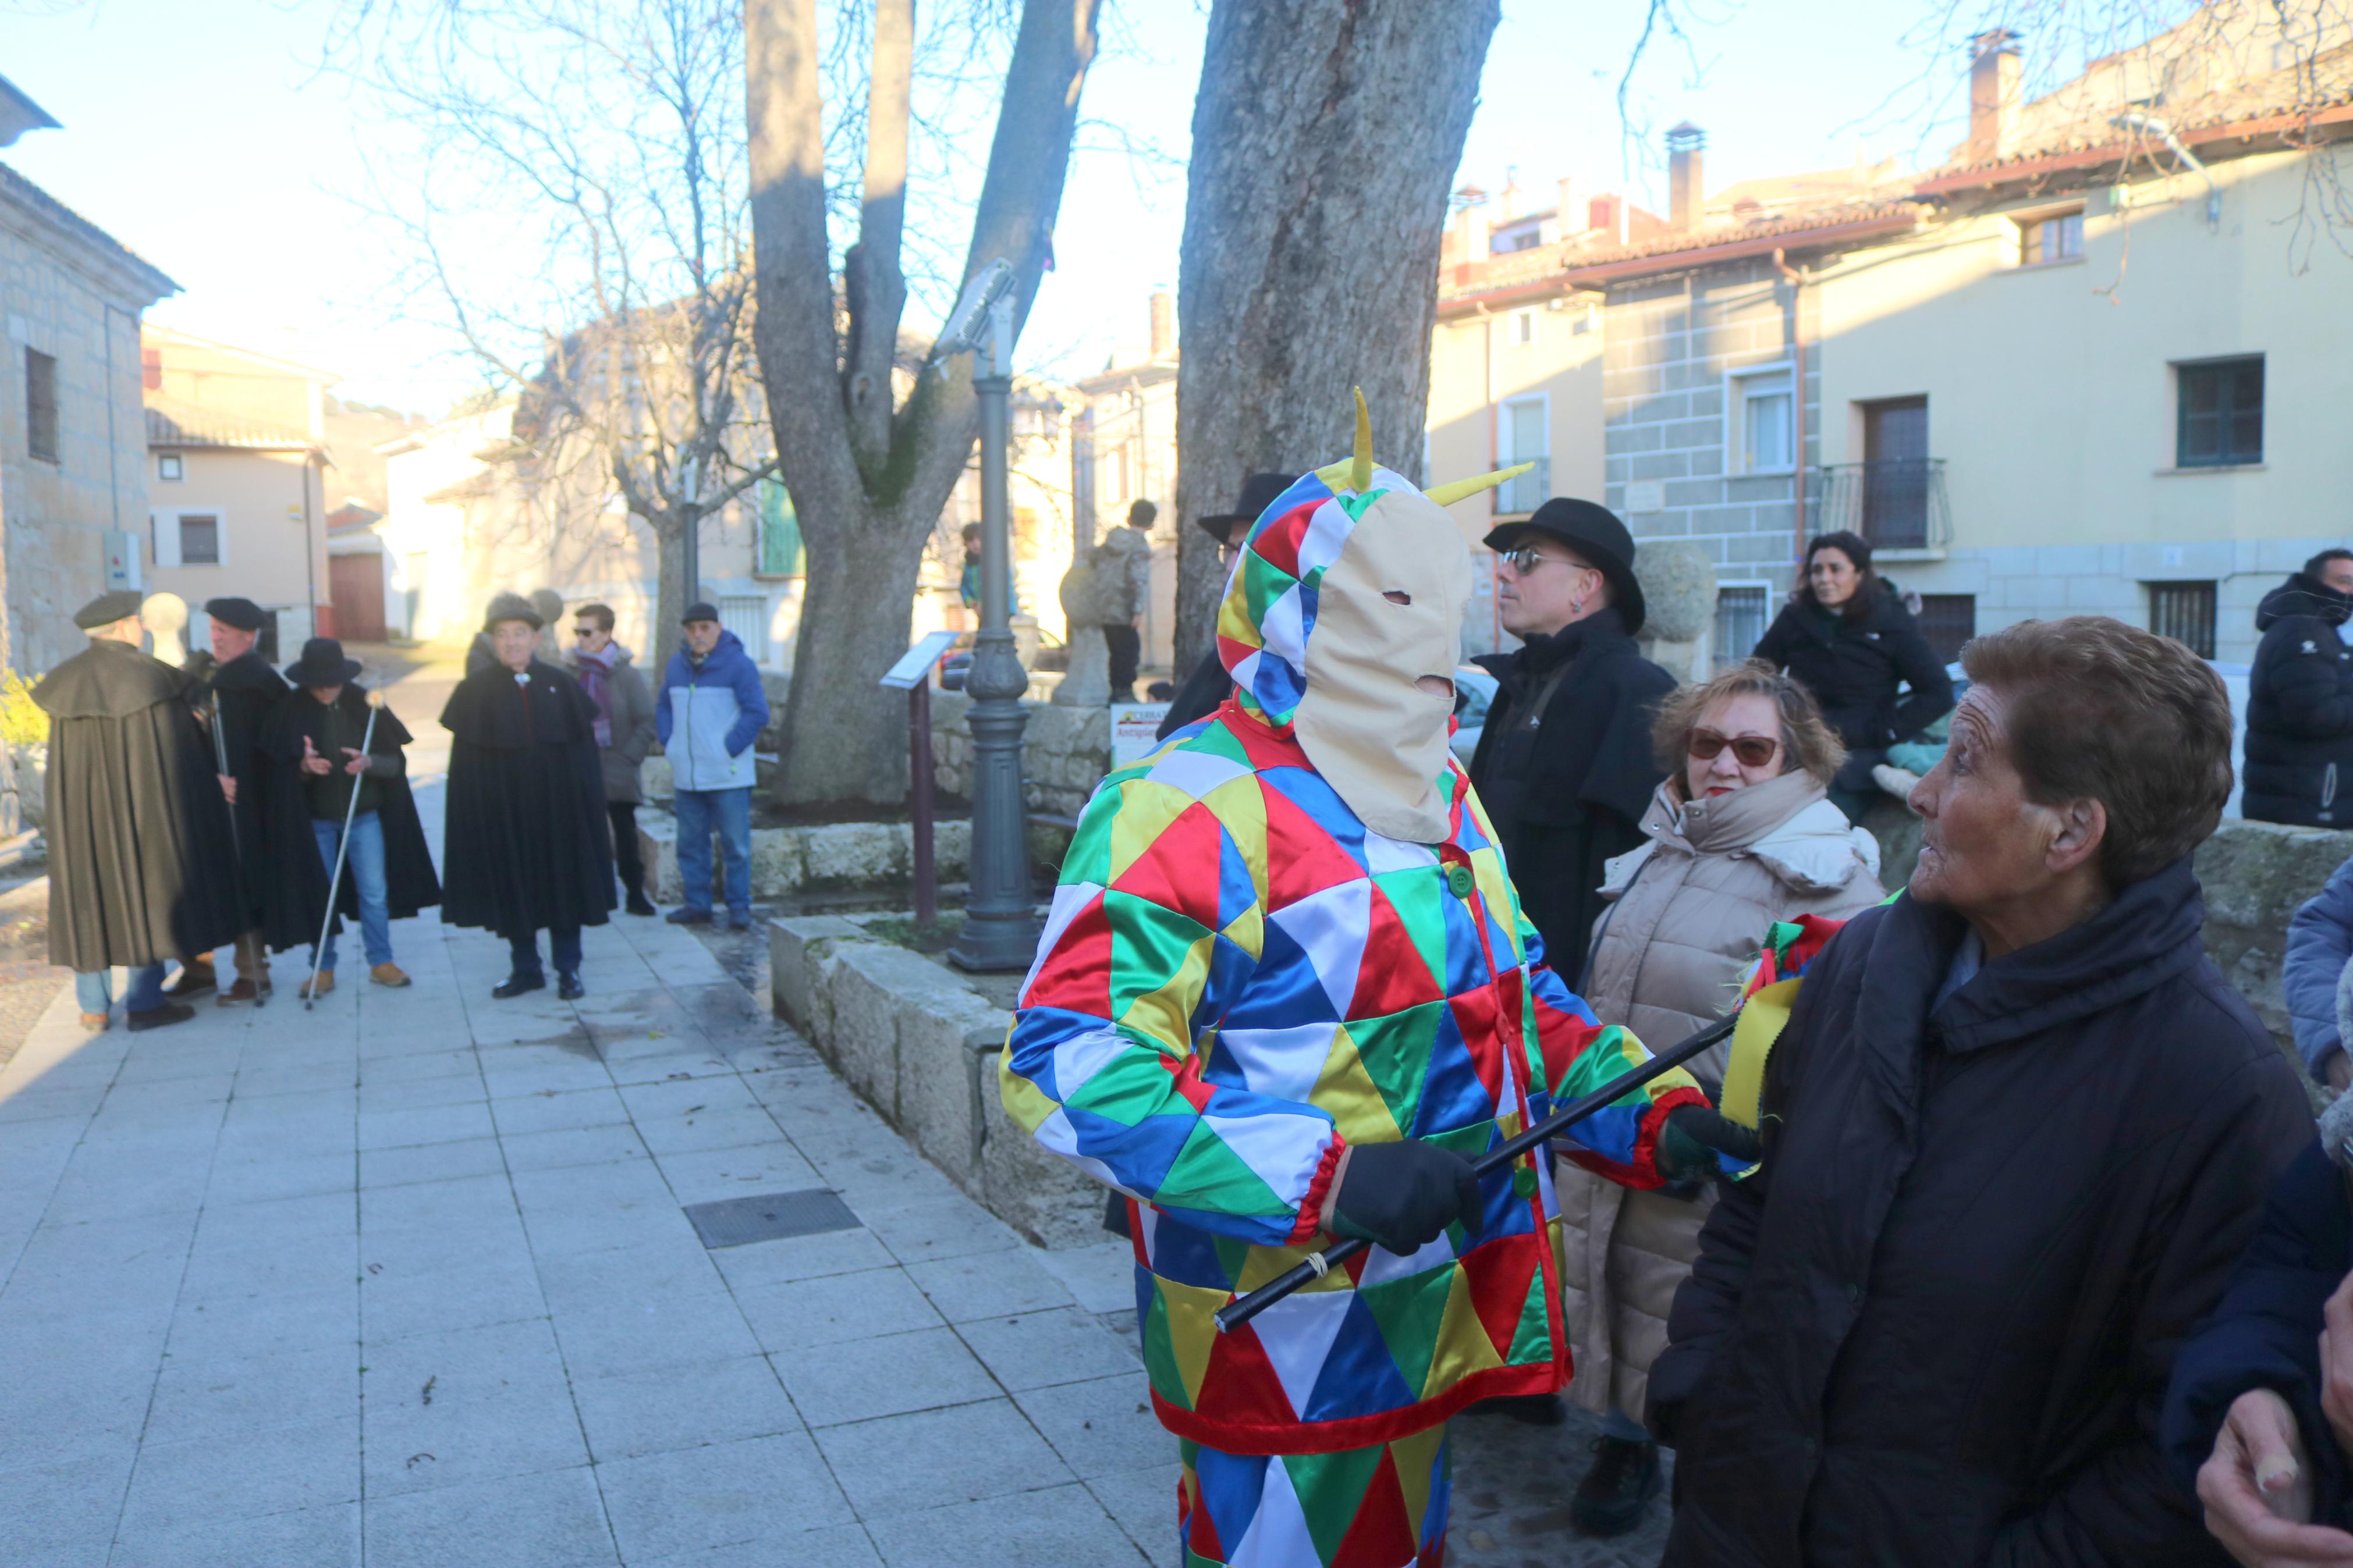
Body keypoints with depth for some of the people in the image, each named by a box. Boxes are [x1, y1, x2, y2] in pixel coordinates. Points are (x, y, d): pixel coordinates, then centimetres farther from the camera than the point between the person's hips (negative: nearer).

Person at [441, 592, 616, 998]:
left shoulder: (560, 685, 2)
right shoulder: (476, 690, -1)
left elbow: (584, 747, 2)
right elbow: (465, 759, -2)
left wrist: (588, 806, -3)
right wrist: (474, 811, -10)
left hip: (556, 805, 1)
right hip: (504, 808, 0)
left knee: (562, 883, 5)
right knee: (513, 886, 7)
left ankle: (568, 969, 15)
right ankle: (526, 968, 20)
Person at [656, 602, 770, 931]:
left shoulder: (738, 664, -7)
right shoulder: (676, 664, 11)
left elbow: (757, 713, -10)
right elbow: (664, 709, 21)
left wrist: (729, 750, -12)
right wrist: (670, 747, 7)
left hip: (728, 776, -6)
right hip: (686, 776, 6)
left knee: (736, 844, -1)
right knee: (690, 843, 10)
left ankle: (739, 907, 6)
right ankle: (697, 904, 20)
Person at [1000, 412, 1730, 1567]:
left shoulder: (1434, 791, 10)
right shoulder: (1191, 807, -20)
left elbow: (1519, 993, 17)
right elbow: (1067, 1059, -29)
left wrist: (1658, 1120, 1)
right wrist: (1329, 1179, -34)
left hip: (1426, 1307, 9)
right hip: (1282, 1331, -8)